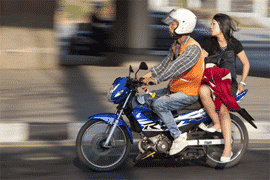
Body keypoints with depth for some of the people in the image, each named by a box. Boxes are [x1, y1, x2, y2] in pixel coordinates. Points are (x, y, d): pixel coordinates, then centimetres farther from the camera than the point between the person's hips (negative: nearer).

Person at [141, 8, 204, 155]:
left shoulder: (192, 48, -22)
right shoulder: (176, 45, 11)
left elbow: (176, 67, -33)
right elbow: (166, 63, 12)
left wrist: (156, 78, -41)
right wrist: (147, 75, -1)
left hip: (188, 93, -10)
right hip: (174, 88, 10)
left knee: (159, 104, -27)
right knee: (146, 99, 7)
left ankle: (178, 137, -20)